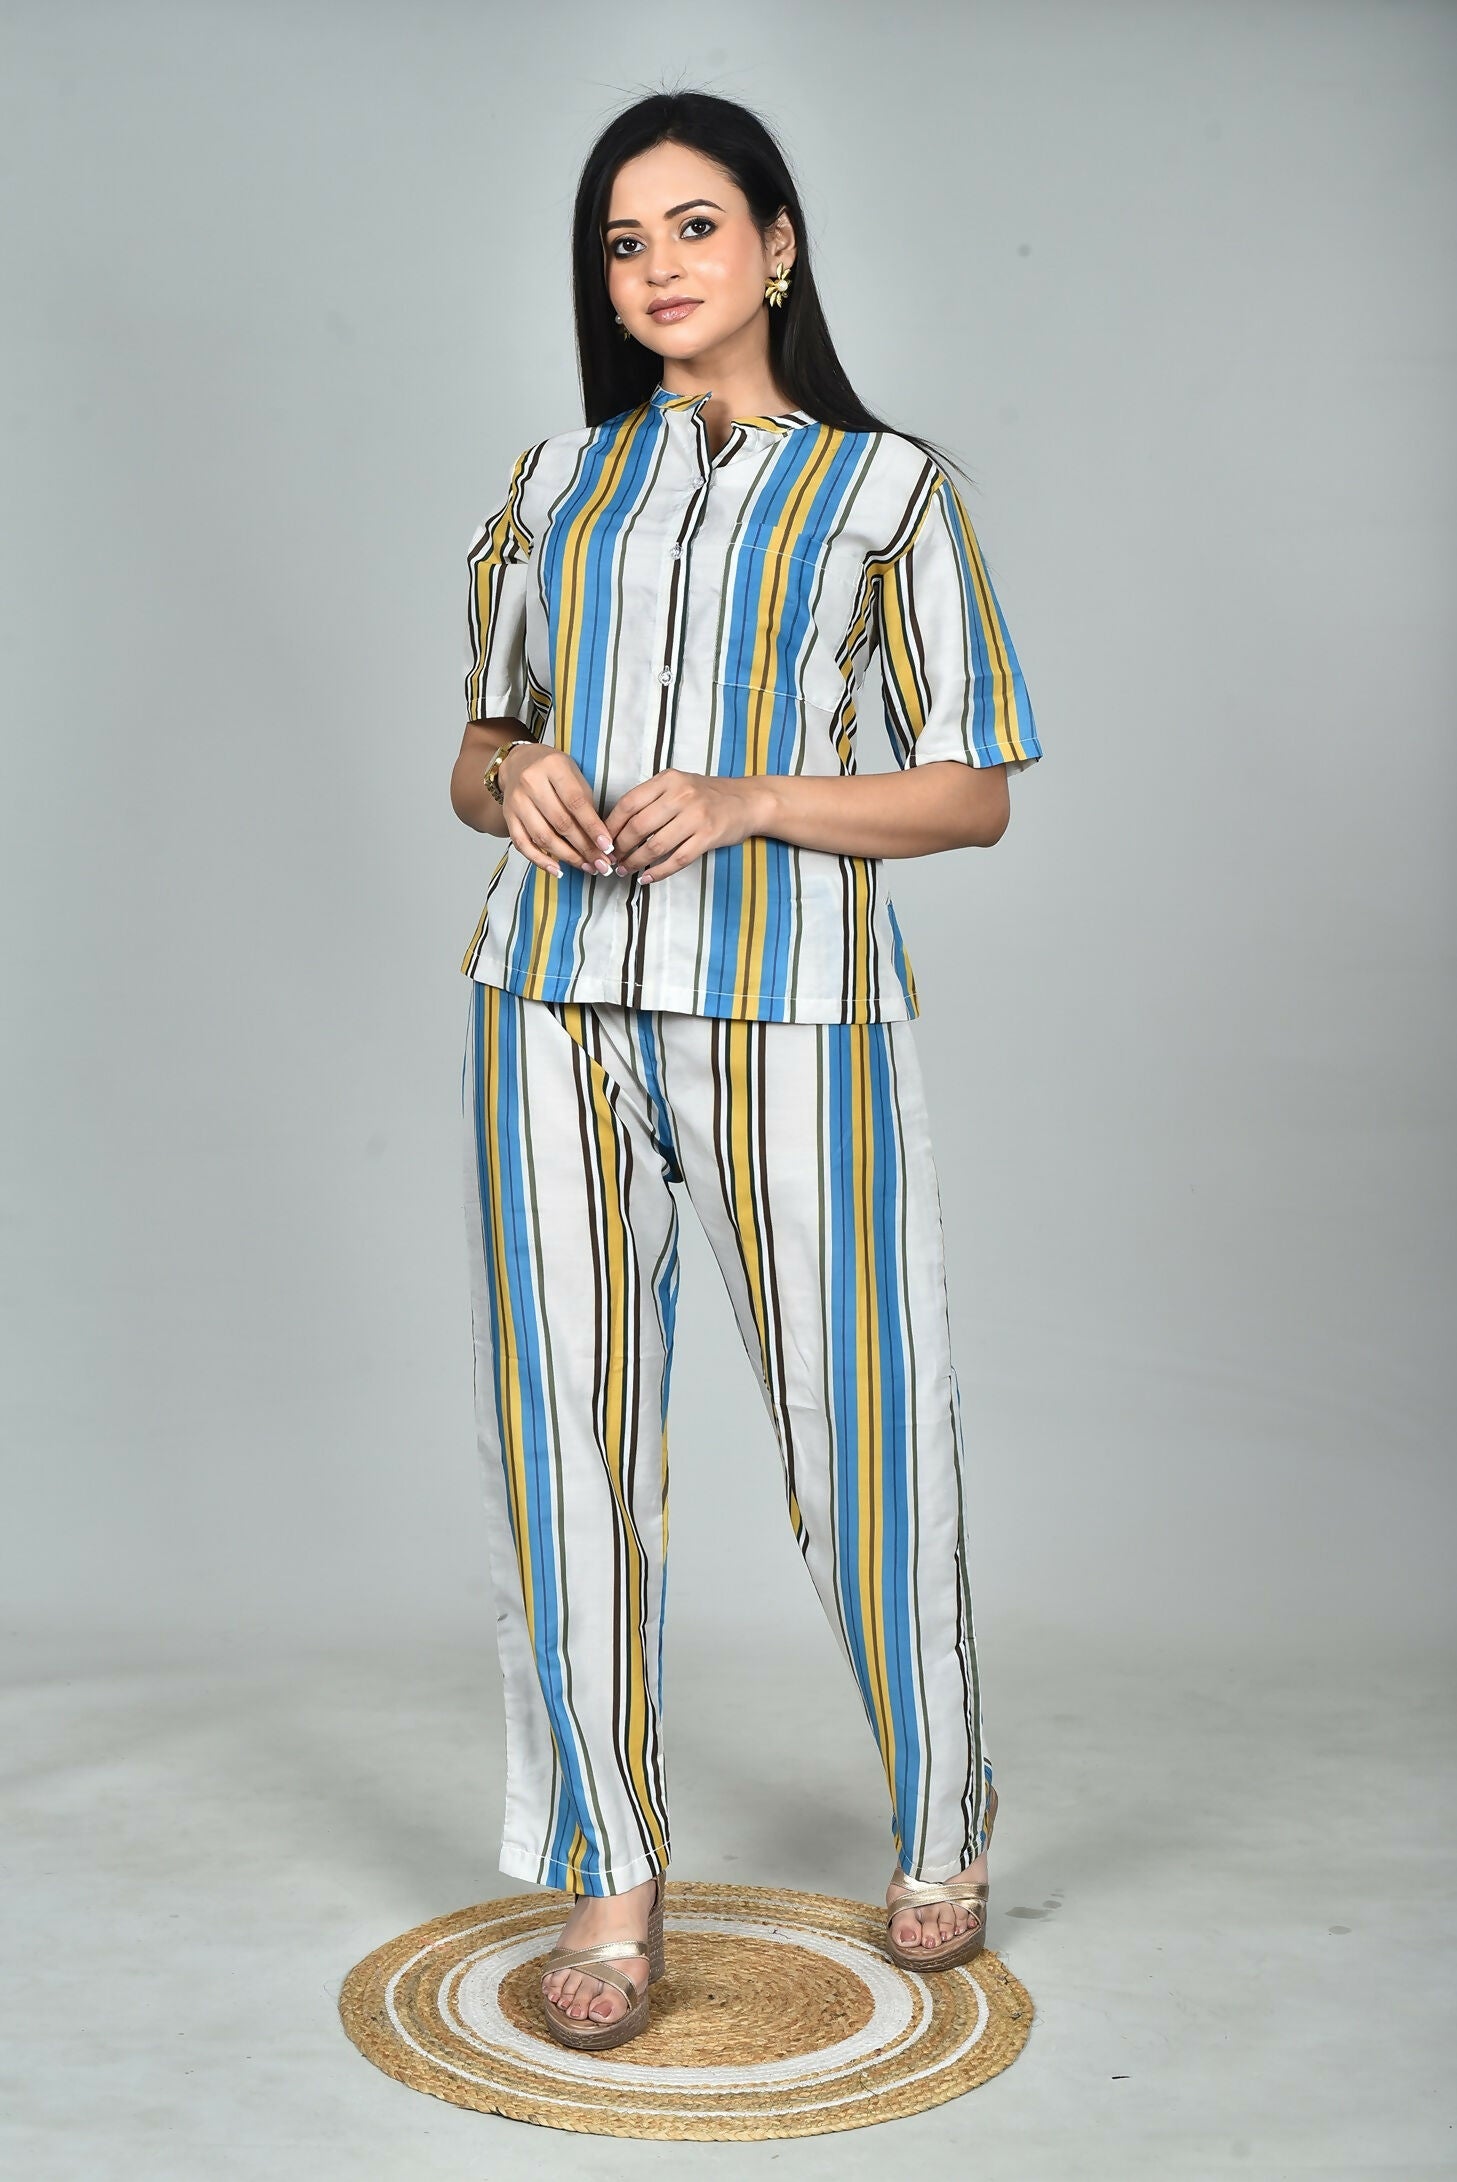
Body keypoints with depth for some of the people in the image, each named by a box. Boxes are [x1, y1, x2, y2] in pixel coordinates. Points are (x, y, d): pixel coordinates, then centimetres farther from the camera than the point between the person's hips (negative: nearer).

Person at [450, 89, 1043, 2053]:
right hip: (557, 1000, 3)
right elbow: (479, 748, 21)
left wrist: (749, 799, -12)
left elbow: (977, 790, 3)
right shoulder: (558, 481, 17)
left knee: (855, 1419, 1)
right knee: (568, 1430, 2)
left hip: (789, 995, -3)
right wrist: (513, 780, -3)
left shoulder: (885, 485, 7)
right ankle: (610, 1879, 15)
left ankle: (943, 1832, 23)